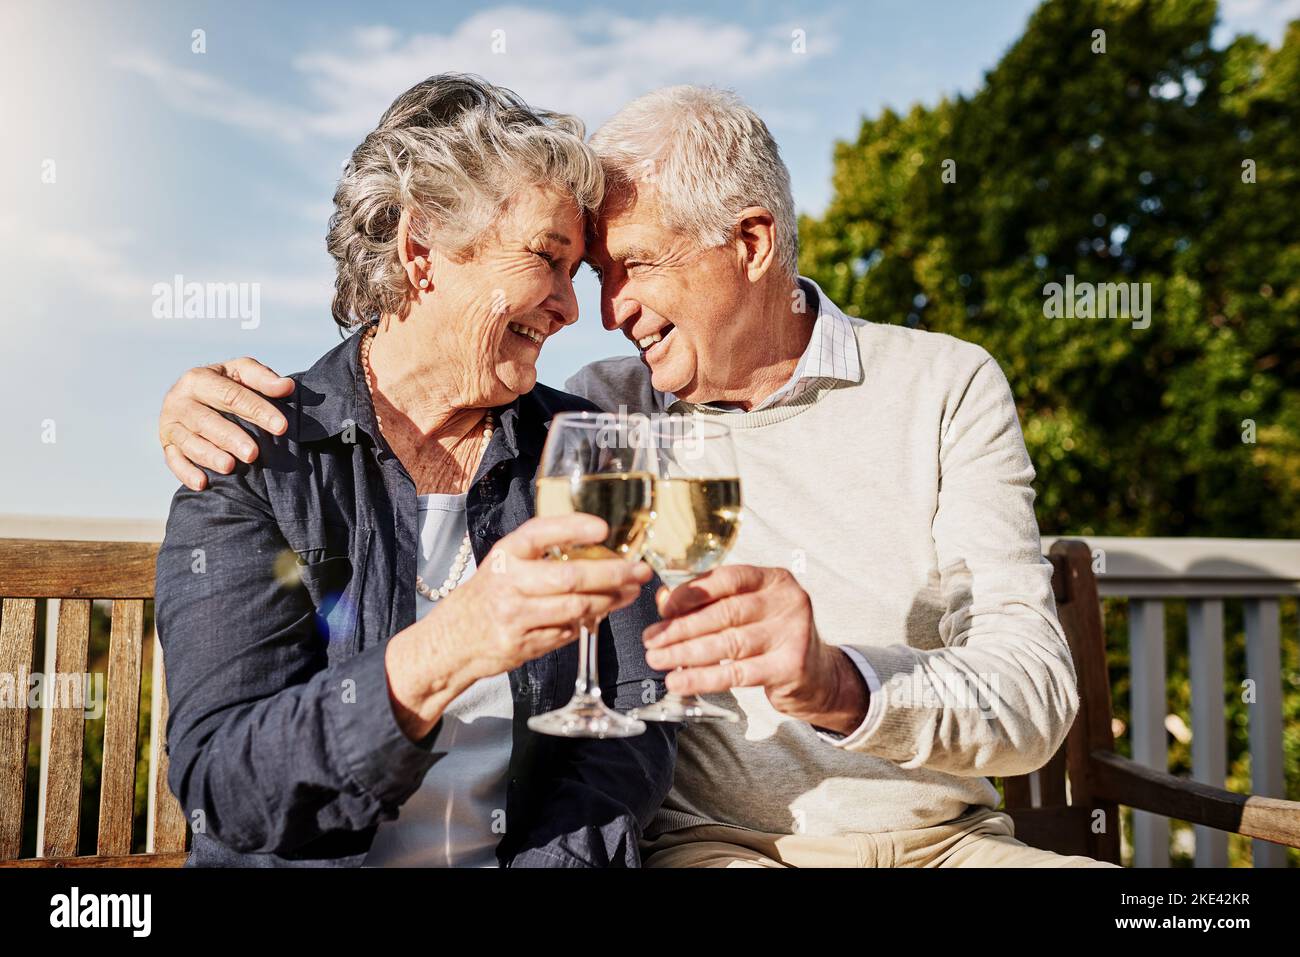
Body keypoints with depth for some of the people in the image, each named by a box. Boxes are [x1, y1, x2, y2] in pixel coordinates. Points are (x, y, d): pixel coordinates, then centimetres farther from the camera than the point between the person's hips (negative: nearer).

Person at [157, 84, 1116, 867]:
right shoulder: (600, 410, 4)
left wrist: (840, 687, -30)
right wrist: (228, 405, -5)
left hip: (948, 837, 2)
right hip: (713, 840, -1)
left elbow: (1036, 693, -10)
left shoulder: (945, 386, -1)